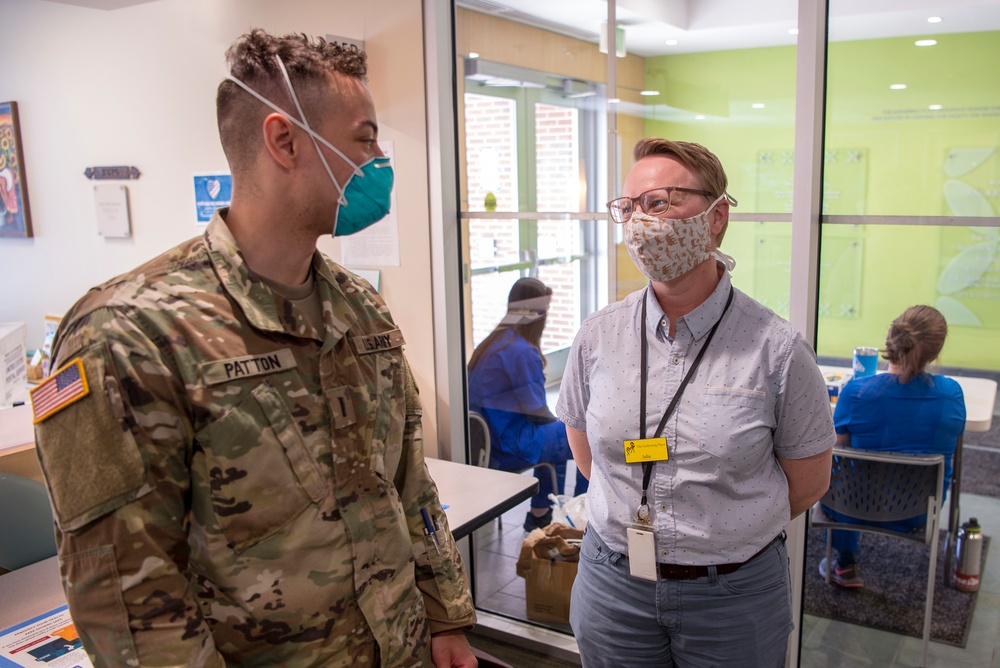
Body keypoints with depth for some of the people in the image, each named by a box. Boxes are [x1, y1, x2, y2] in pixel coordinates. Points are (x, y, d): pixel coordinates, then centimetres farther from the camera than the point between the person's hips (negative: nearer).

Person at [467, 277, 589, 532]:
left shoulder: (489, 344, 8)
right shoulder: (522, 351, -20)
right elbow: (537, 412, -16)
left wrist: (556, 423, 16)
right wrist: (560, 423, 6)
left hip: (488, 443, 10)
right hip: (511, 447, -10)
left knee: (554, 431, 31)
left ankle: (541, 514, 34)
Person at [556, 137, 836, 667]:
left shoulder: (776, 348, -14)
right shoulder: (598, 336, -5)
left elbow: (808, 483, -3)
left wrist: (724, 535, 5)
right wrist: (636, 522, 8)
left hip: (734, 593, -2)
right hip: (613, 581, 2)